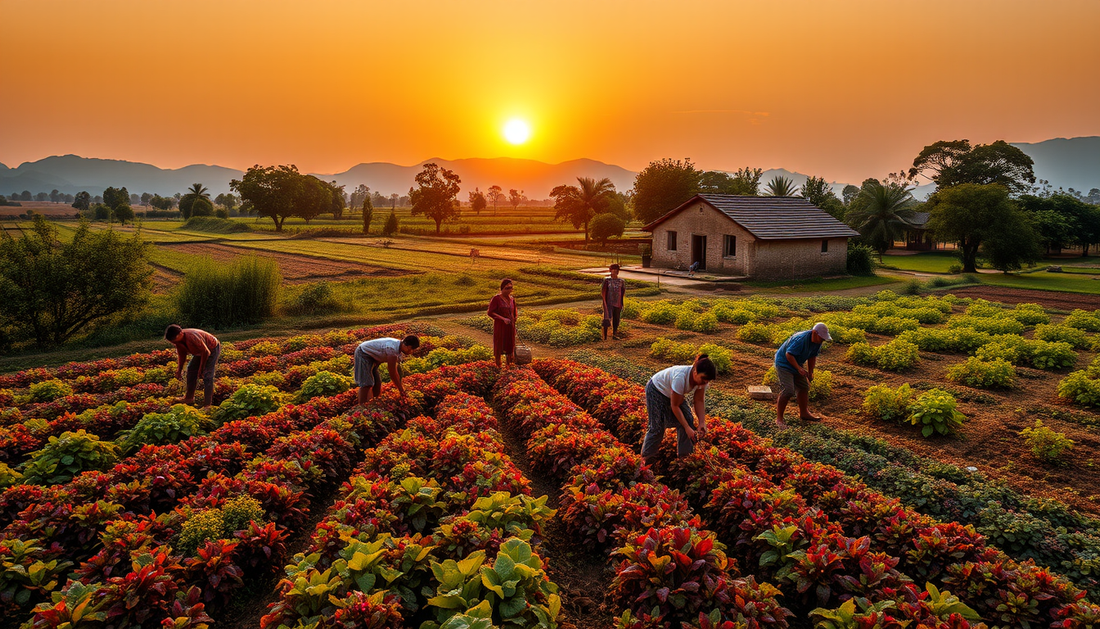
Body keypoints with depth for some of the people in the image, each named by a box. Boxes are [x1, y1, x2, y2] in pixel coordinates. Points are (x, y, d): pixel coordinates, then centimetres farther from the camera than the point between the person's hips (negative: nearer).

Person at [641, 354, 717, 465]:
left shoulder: (701, 378, -23)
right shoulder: (680, 377, -42)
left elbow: (699, 401, -13)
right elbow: (675, 406, -31)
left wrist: (702, 423, -26)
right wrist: (687, 428, -29)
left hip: (673, 392, 7)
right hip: (656, 390, -7)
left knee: (687, 420, -5)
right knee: (657, 426, -5)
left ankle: (685, 455, 8)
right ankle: (647, 457, 14)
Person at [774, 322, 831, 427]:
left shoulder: (817, 342, -3)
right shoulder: (801, 339, -32)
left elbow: (812, 356, 10)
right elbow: (789, 354, -31)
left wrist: (810, 372, 6)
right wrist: (799, 368, -34)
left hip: (797, 364, 9)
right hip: (783, 363, -9)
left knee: (804, 387, 14)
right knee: (788, 391, -16)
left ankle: (804, 413, 32)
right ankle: (779, 418, -10)